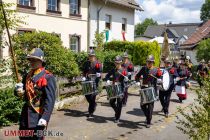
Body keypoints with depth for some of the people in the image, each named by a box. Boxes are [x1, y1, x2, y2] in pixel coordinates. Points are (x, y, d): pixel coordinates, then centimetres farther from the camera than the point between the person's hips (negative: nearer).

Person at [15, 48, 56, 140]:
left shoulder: (48, 77, -16)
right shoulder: (27, 76, 9)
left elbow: (50, 100, -22)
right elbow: (23, 93, 17)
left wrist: (45, 118, -30)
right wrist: (19, 91, -7)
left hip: (38, 115, -7)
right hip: (25, 114, 8)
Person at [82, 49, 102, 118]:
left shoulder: (98, 63, -1)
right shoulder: (86, 63, 13)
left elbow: (100, 72, -3)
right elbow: (84, 71, 19)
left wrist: (98, 74, -22)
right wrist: (84, 77, 4)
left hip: (95, 82, -5)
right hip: (88, 81, 5)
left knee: (92, 96, -7)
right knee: (87, 95, 4)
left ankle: (91, 112, 3)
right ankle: (93, 104, 34)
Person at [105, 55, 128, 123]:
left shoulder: (124, 70, -4)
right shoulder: (113, 70, 7)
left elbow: (126, 79, -8)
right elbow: (107, 76, 14)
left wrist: (126, 79, -32)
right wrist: (107, 80, -7)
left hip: (121, 88, -4)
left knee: (119, 103, 0)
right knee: (111, 102, 6)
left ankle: (117, 118, 11)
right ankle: (117, 111, 33)